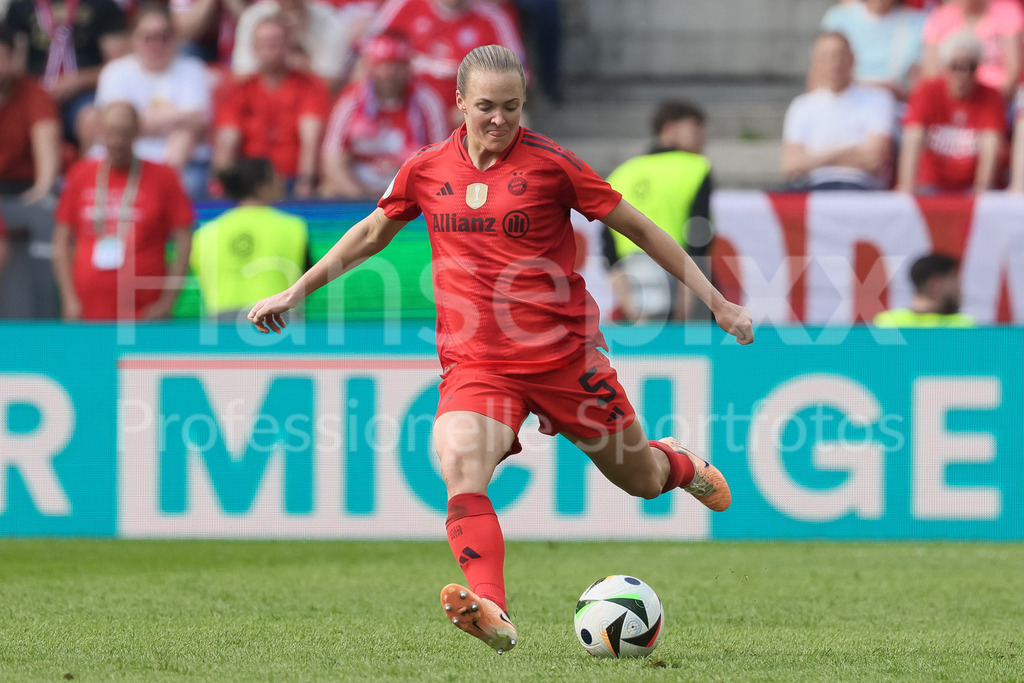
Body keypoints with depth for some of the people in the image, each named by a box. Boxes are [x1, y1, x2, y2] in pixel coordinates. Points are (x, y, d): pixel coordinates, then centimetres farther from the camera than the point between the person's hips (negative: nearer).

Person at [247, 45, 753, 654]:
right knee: (459, 465, -29)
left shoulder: (549, 163, -6)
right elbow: (372, 234, 22)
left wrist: (716, 301, 1)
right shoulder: (427, 170, 4)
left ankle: (679, 464, 53)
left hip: (565, 353, -1)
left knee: (640, 479, 14)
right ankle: (492, 615, -40)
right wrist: (295, 292, 22)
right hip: (477, 362, 1)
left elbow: (639, 228, 1)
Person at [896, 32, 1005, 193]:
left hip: (971, 187, 0)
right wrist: (906, 189, -33)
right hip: (932, 184, 0)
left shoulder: (990, 97, -4)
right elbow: (913, 142, -18)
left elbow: (990, 148, -15)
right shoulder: (927, 92, -5)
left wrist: (982, 191, -31)